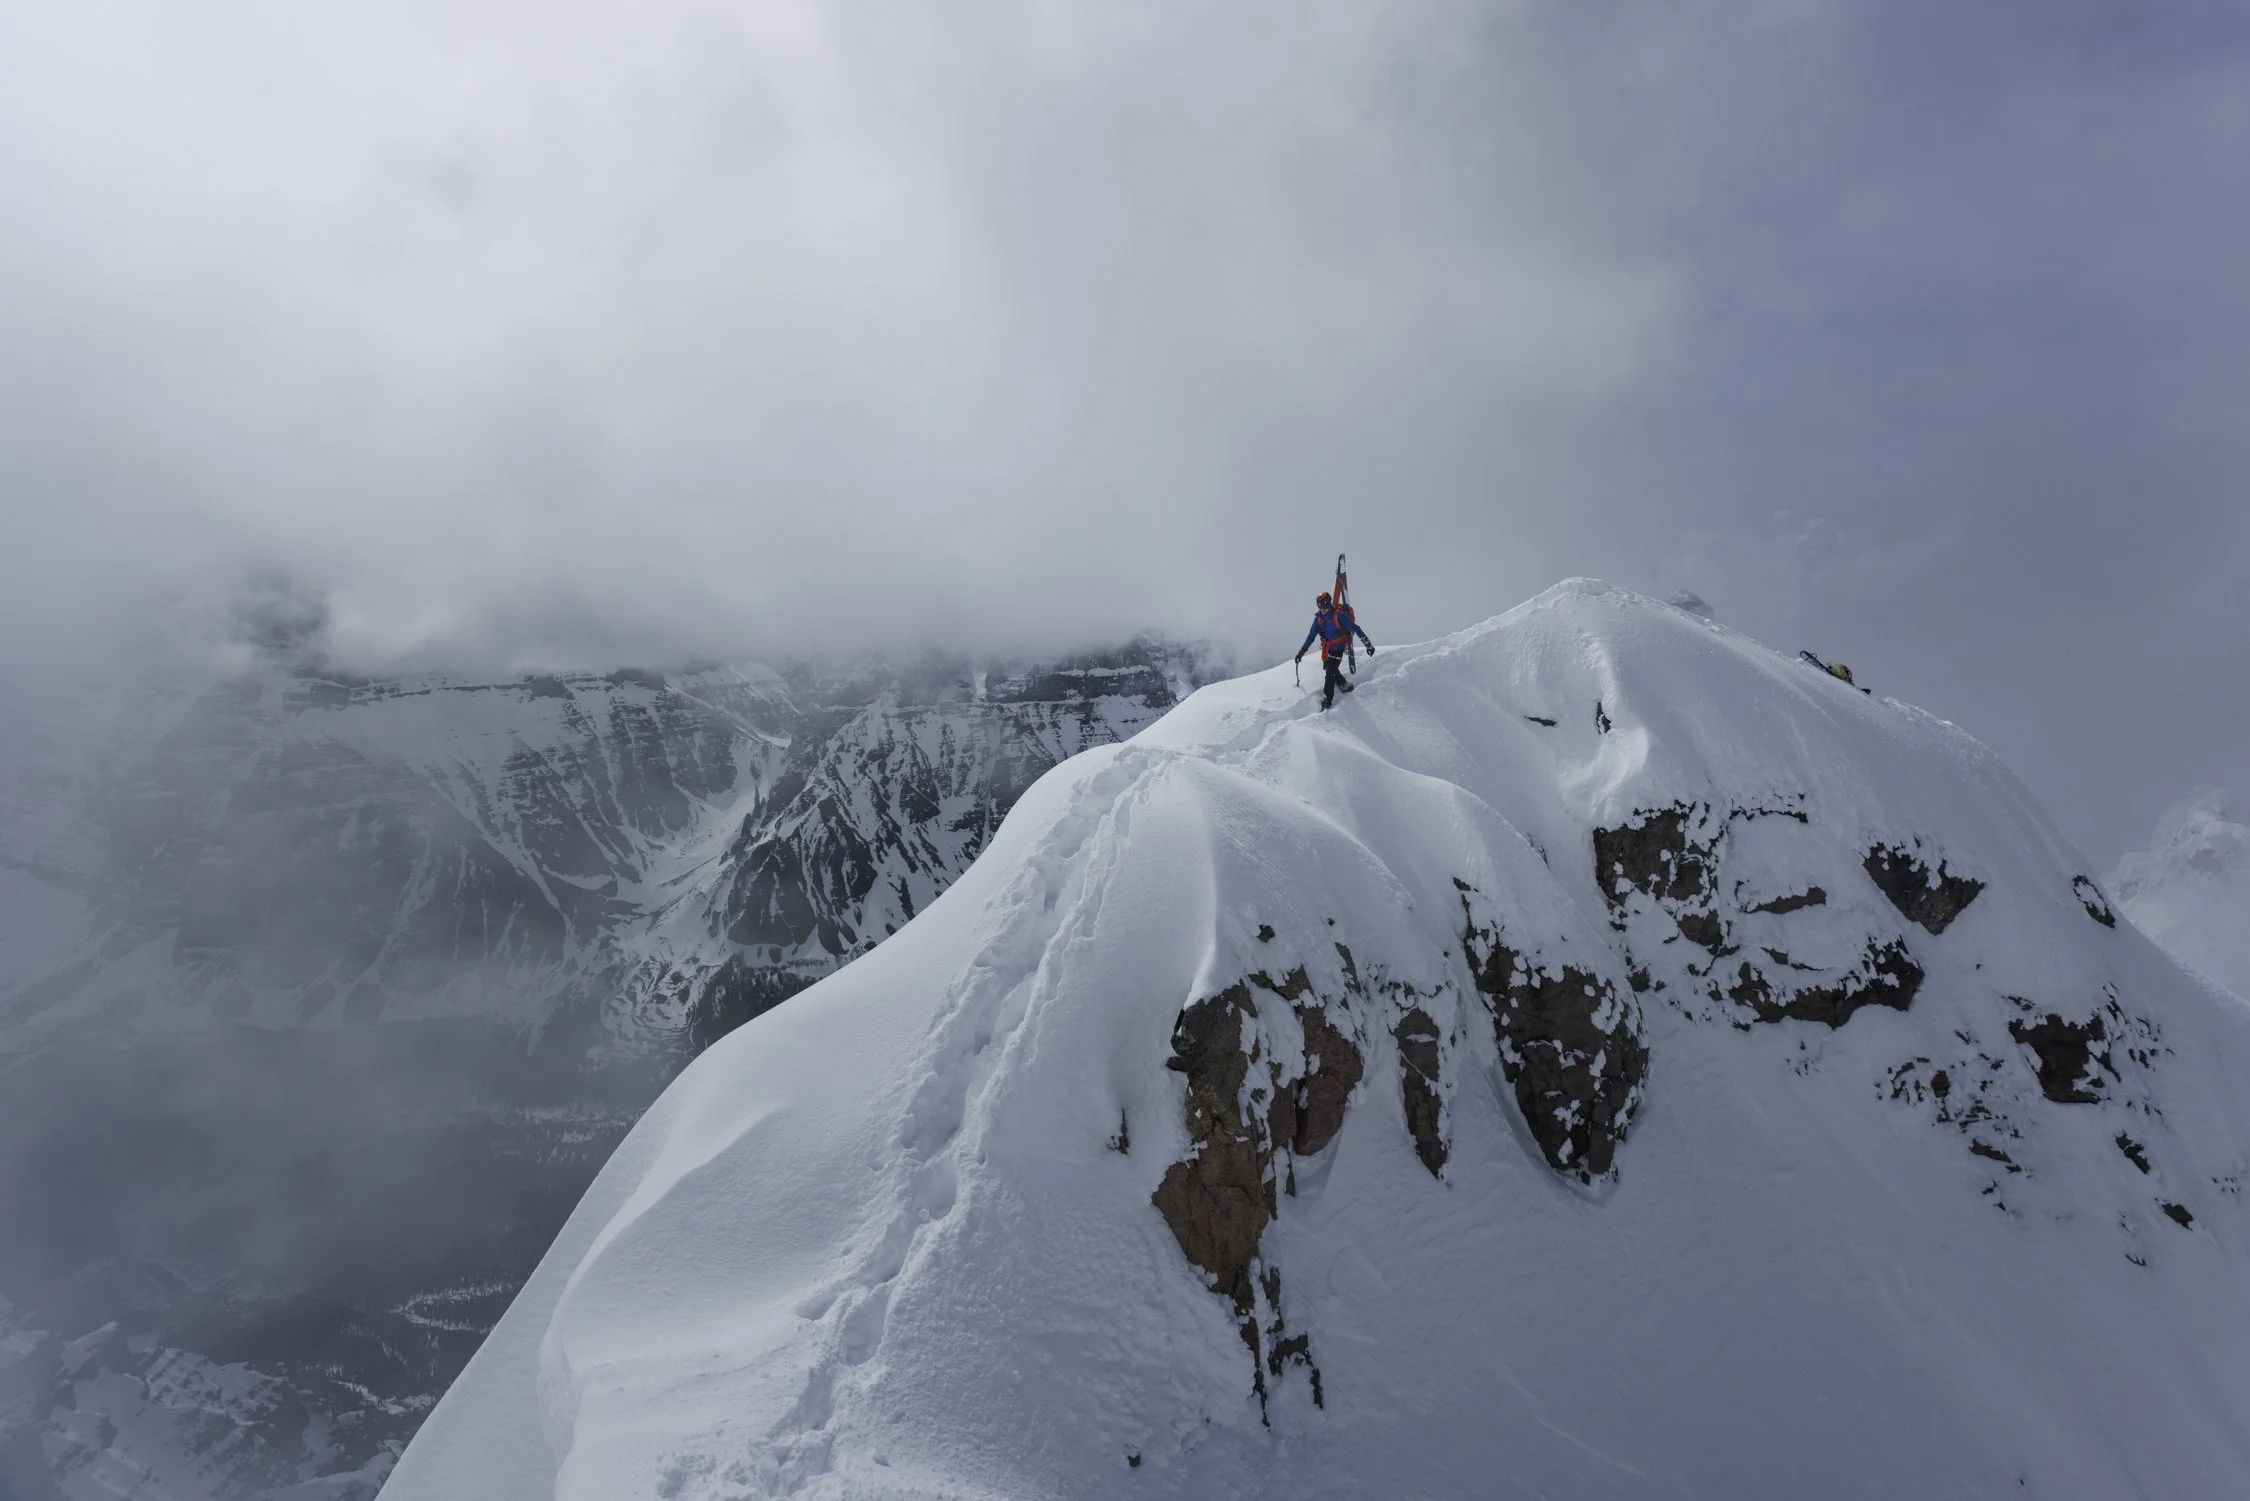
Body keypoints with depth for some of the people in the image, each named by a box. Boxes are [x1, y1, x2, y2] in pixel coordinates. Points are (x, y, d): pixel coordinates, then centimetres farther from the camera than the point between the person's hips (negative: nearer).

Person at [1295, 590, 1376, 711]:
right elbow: (1311, 636, 7)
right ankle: (1344, 686, 33)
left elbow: (1355, 628, -18)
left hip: (1338, 648, -6)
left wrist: (1368, 644, -20)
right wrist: (1302, 651, 6)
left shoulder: (1339, 616, -19)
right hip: (1326, 649, 6)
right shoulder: (1319, 618, -1)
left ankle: (1327, 699, -10)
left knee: (1330, 672, -13)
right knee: (1330, 669, 9)